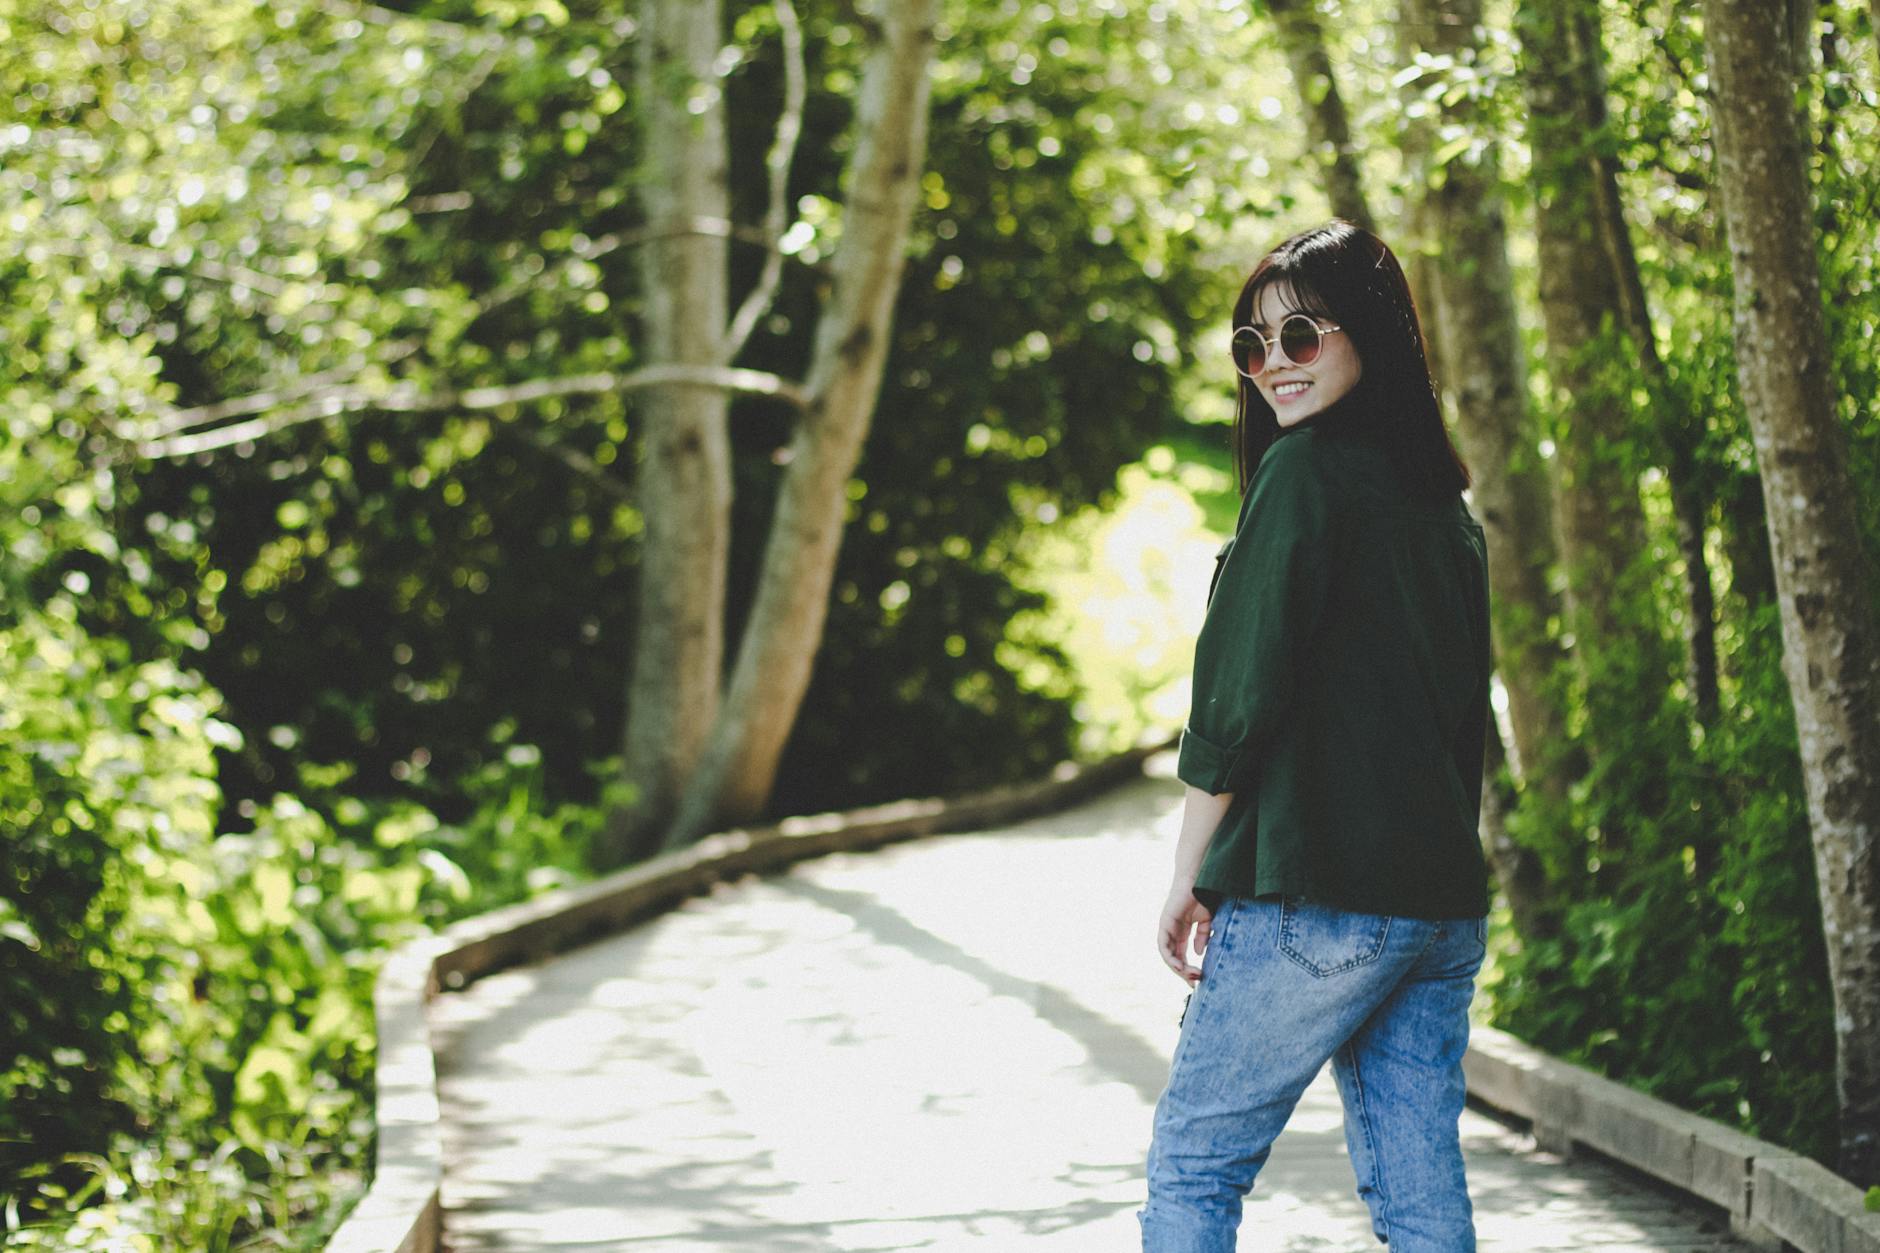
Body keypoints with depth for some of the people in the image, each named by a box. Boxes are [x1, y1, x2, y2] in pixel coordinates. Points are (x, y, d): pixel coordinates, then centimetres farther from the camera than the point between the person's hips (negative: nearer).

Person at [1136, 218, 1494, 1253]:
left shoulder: (1306, 470, -8)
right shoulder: (1444, 501, 15)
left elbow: (1236, 697, -11)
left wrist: (1189, 883, -3)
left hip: (1319, 901, -7)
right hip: (1445, 897, 8)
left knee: (1192, 1162, 3)